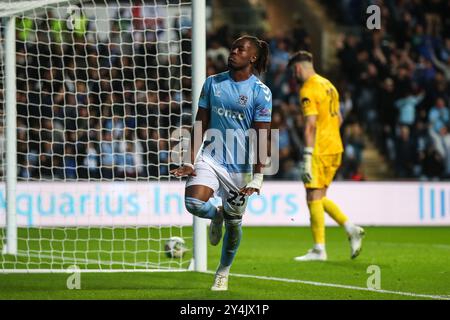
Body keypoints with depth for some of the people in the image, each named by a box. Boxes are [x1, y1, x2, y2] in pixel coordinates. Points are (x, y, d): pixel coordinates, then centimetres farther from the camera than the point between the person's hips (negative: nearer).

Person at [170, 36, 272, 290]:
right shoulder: (213, 83, 5)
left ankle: (224, 272, 32)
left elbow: (261, 138, -8)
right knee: (194, 203, -24)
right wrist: (191, 161, 1)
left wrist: (257, 177, -14)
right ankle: (216, 216, 13)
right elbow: (201, 124, 9)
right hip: (211, 157, 2)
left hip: (241, 166, -2)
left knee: (234, 222, 8)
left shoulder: (261, 92, -6)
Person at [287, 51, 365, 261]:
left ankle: (319, 249, -5)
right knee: (320, 198, 15)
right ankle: (351, 229, 3)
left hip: (319, 150, -9)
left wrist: (307, 157, -22)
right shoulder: (328, 85, 16)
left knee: (314, 198, -4)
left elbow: (311, 125, -20)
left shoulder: (308, 90, -12)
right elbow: (338, 119, 22)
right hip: (335, 149, 9)